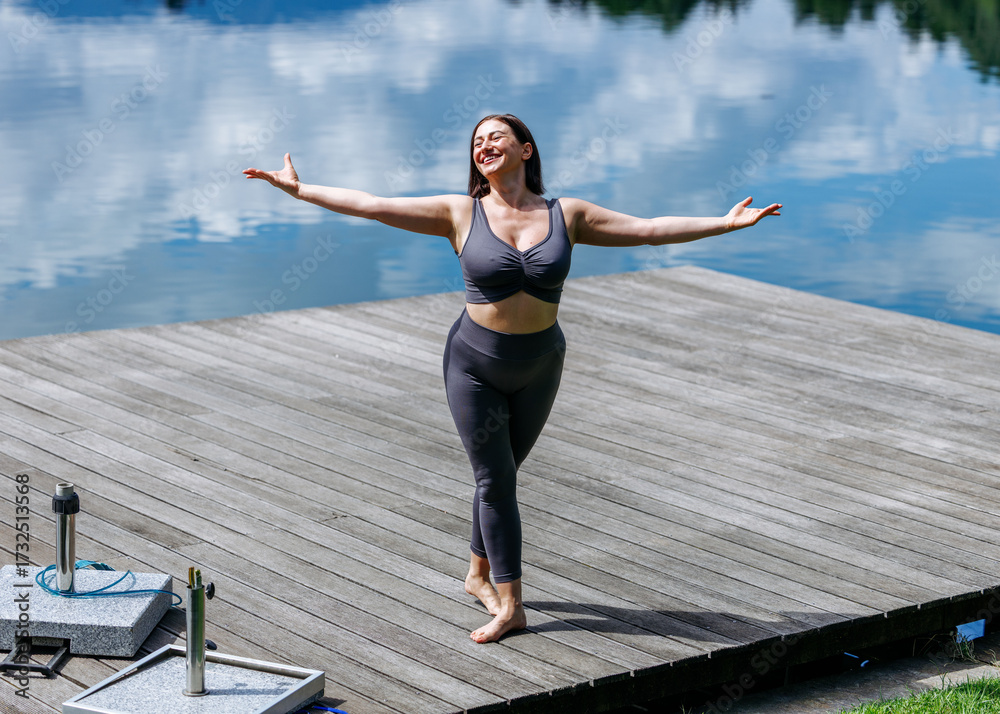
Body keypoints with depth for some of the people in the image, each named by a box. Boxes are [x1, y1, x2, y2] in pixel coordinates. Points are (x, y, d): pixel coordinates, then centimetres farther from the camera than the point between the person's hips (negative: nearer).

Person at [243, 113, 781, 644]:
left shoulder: (567, 216, -2)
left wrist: (726, 223, -3)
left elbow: (650, 229, -1)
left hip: (539, 366, 2)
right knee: (494, 478, -3)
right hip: (475, 365, -2)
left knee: (501, 474, 13)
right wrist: (298, 190, -9)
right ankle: (508, 604, 2)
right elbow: (371, 206, -7)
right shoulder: (460, 214, -6)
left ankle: (479, 574, 34)